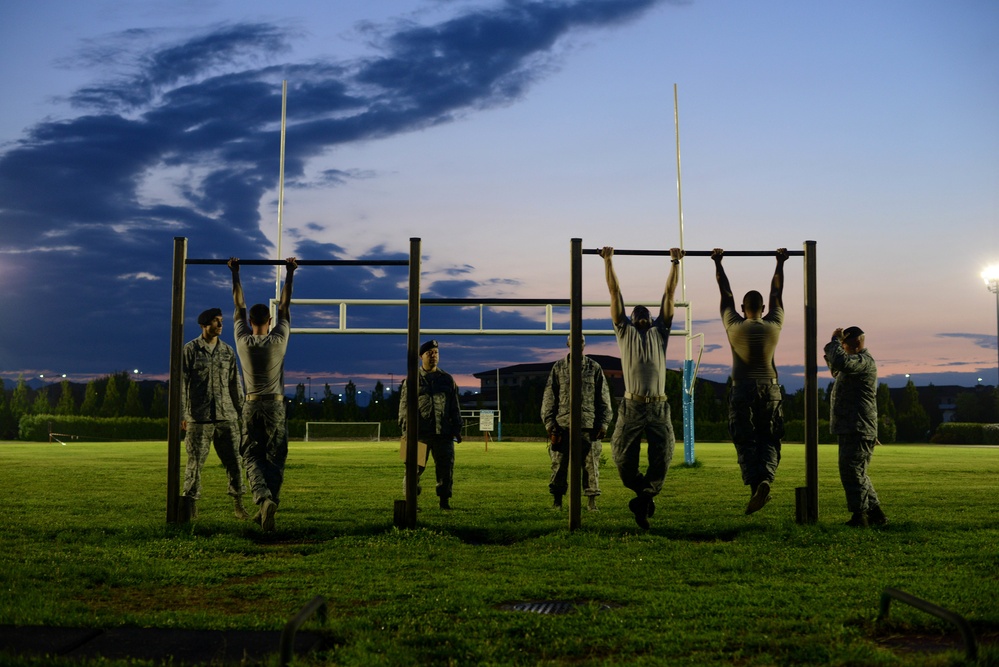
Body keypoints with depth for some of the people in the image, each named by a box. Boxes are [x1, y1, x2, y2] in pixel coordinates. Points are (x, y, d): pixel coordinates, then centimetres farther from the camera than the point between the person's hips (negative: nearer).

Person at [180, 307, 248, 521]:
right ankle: (190, 506, 9)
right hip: (199, 418, -3)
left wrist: (242, 412, 12)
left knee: (235, 461, 1)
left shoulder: (228, 352, 11)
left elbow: (235, 384, 15)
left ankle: (238, 504, 10)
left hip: (226, 417, 3)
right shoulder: (190, 350, 1)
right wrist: (181, 414, -6)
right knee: (195, 462, 0)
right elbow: (182, 383, -1)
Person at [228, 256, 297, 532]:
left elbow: (239, 305, 7)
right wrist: (290, 273, 12)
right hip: (275, 407, -1)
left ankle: (264, 498, -24)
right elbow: (285, 305, 3)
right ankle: (268, 506, -4)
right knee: (275, 459, 6)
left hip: (251, 407, 1)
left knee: (252, 458, 2)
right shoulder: (278, 340, -6)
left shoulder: (242, 341, -3)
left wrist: (235, 272, 17)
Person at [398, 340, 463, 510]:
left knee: (446, 467, 2)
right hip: (419, 433, -2)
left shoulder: (447, 379, 15)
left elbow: (455, 407, 17)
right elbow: (404, 406, 2)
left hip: (443, 432, 3)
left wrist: (457, 429, 10)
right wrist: (406, 430, -8)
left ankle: (445, 500, 11)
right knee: (415, 467, -3)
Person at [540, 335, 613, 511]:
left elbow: (604, 398, 9)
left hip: (588, 424, 0)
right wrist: (550, 424, 0)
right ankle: (557, 500, 13)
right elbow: (549, 398, 8)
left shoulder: (595, 368, 9)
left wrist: (603, 423, 1)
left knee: (591, 463, 0)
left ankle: (592, 500, 9)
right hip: (563, 423, 0)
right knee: (559, 463, 1)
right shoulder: (558, 368, 9)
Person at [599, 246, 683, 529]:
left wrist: (675, 262, 18)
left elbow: (669, 293, 19)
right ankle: (645, 495, 23)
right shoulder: (624, 331, 16)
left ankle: (643, 498, 15)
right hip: (632, 406, -1)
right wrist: (608, 260, 15)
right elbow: (614, 292, 15)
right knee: (623, 459, -4)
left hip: (659, 407, 1)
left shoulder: (659, 332, 20)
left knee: (662, 460, -8)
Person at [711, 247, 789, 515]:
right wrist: (780, 264, 22)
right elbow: (776, 293, 11)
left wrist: (718, 263, 16)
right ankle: (766, 477, -21)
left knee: (746, 443, 0)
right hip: (770, 390, 1)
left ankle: (754, 484, -20)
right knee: (769, 441, 5)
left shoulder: (734, 327, -3)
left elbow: (726, 294, 6)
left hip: (742, 391, -1)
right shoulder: (774, 326, 0)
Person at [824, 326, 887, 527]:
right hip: (850, 428, 11)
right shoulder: (856, 361, 21)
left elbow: (841, 362, -33)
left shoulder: (864, 360, -12)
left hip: (858, 429, -11)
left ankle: (859, 516, -10)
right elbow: (836, 370, 40)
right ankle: (876, 513, 21)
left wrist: (834, 341, -16)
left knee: (852, 471, -12)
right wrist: (831, 349, 21)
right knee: (857, 473, 16)